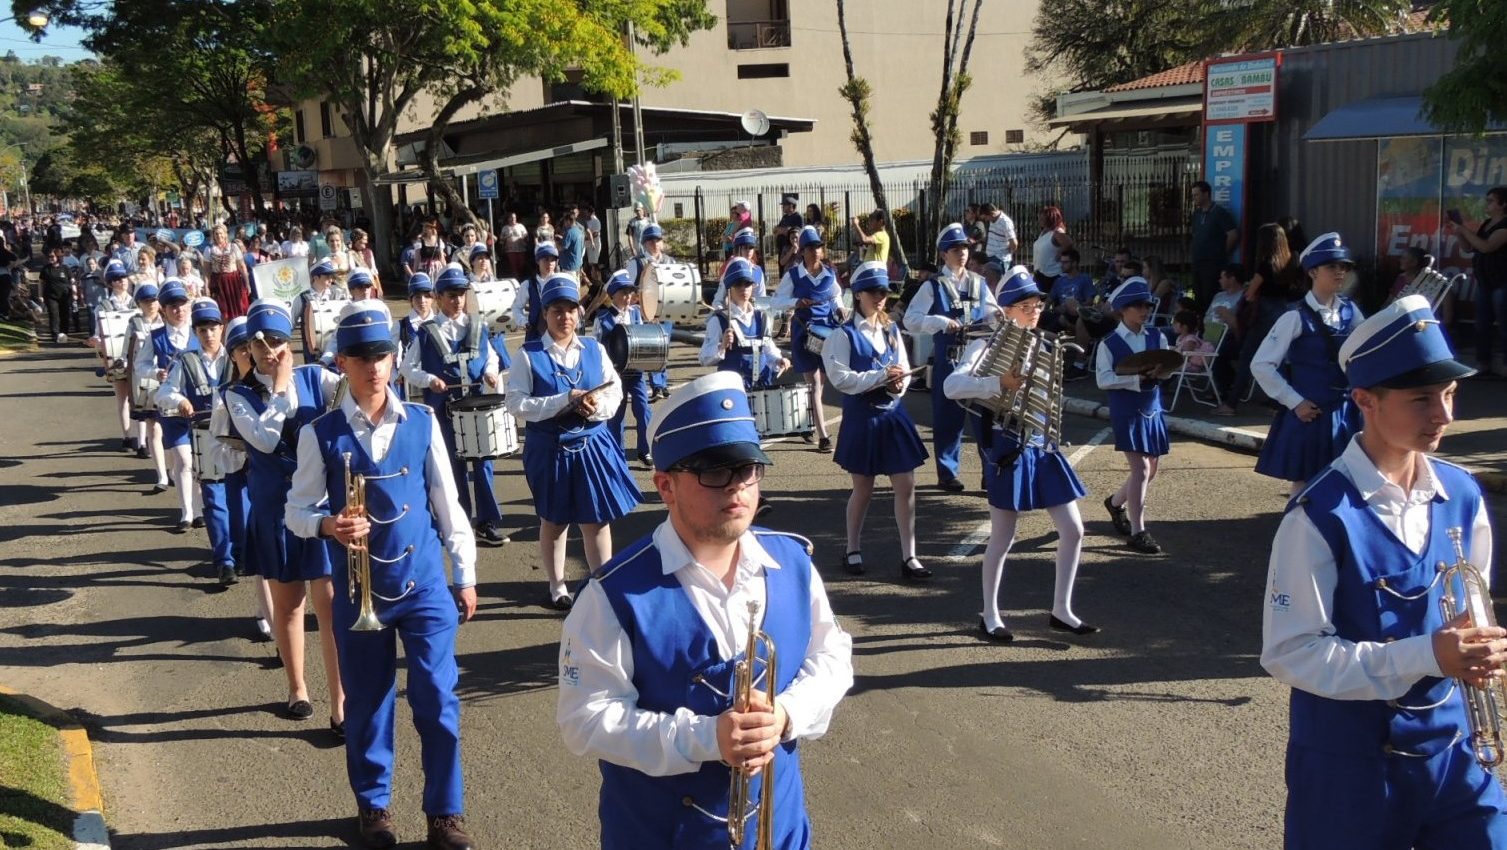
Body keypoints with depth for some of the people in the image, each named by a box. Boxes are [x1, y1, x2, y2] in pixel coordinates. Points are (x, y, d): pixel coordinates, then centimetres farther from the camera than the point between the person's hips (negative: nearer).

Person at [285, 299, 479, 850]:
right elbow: (297, 511, 0)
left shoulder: (422, 423, 0)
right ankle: (373, 805, 34)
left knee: (438, 700, 1)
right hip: (360, 591, 0)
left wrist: (464, 574, 7)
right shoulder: (321, 434, -5)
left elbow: (446, 502, 6)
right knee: (367, 703, 13)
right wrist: (328, 525, -23)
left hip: (425, 583, 1)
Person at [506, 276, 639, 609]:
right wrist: (565, 400, -21)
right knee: (553, 521, 14)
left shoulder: (595, 350, 4)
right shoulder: (530, 355, -6)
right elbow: (516, 403, -14)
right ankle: (558, 586, 30)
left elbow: (615, 394, 2)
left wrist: (596, 406, -20)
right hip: (549, 449, -2)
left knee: (597, 520, 4)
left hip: (592, 446, 2)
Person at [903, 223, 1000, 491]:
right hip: (947, 361, -4)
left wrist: (997, 315, -6)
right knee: (948, 417, 3)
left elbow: (990, 314, 17)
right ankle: (947, 473, 15)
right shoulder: (933, 286, -3)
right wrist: (943, 323, -20)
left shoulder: (979, 283, 10)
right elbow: (910, 320, -9)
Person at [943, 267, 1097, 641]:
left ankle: (1061, 611, 19)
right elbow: (951, 386, -25)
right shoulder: (987, 345, -9)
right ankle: (989, 616, 20)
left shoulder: (1043, 347, 12)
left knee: (1073, 529, 5)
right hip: (1010, 450, -7)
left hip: (1043, 448, 7)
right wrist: (999, 383, -35)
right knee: (1002, 539, 3)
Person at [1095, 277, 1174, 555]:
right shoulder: (1110, 343, -7)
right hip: (1126, 411, -6)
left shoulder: (1157, 337, 6)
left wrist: (1160, 372, -18)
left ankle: (1116, 502, 40)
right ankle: (1138, 531, -2)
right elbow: (1103, 379, -12)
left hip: (1153, 409, 6)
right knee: (1141, 468, -11)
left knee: (1152, 468, 13)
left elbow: (1168, 367, 5)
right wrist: (1136, 378, -23)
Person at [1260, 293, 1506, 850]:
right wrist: (1425, 656, -27)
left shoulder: (1462, 497, -1)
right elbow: (1290, 652, -21)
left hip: (1450, 749, 5)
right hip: (1349, 762, -5)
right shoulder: (1321, 517, -20)